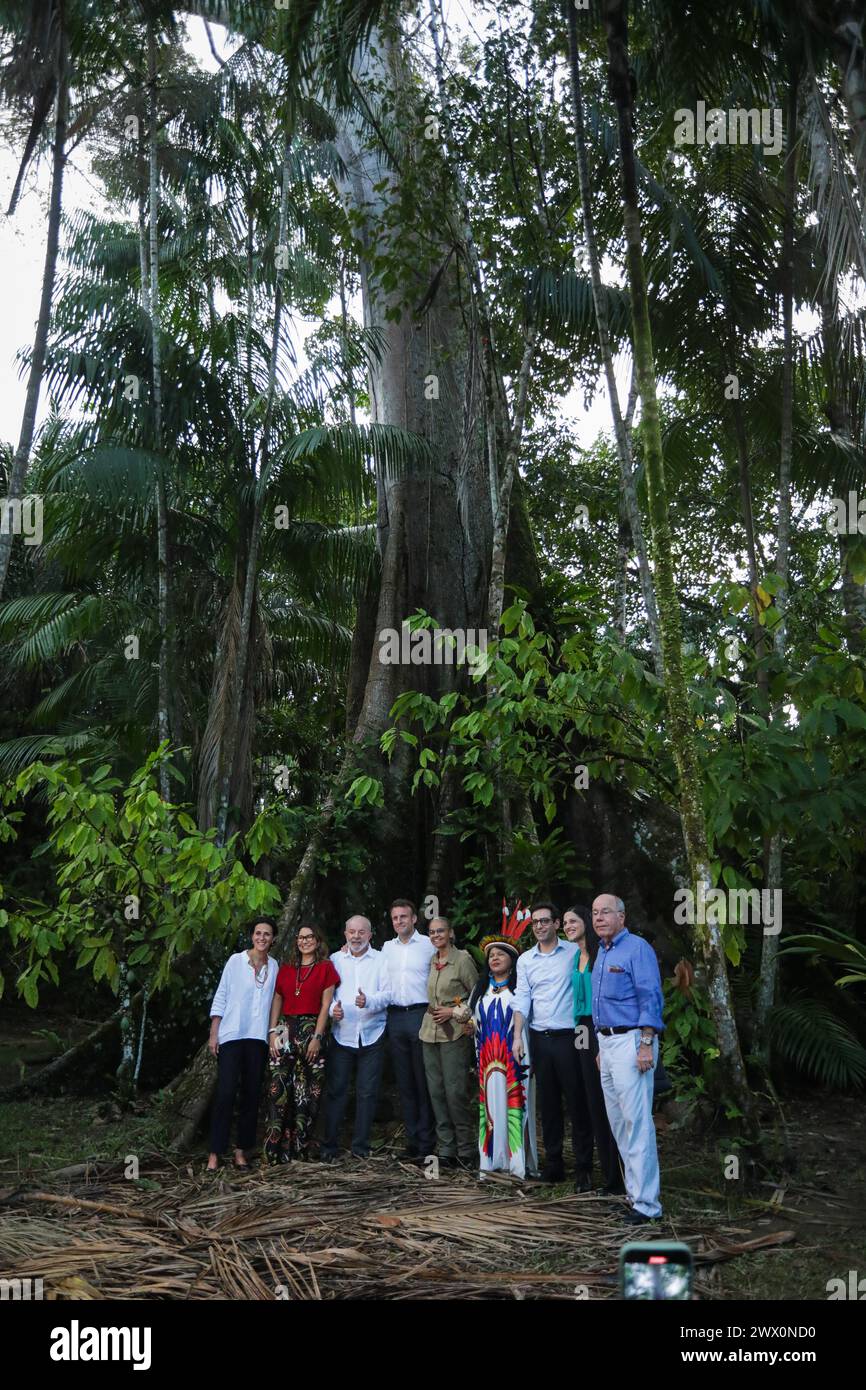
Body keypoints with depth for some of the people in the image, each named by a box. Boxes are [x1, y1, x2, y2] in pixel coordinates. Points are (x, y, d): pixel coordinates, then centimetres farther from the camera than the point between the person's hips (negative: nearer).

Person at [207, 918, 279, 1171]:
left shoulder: (274, 966, 8)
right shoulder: (236, 960, -1)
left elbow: (273, 1002, 12)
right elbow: (220, 997, 0)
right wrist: (213, 1034, -4)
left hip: (258, 1037, 3)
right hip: (232, 1035, -3)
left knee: (251, 1095, 6)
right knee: (225, 1093, -9)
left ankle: (241, 1150, 15)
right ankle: (215, 1153, -3)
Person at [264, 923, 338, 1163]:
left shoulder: (325, 968, 4)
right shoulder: (286, 970, 16)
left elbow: (325, 1005, -2)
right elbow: (277, 1002, 15)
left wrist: (317, 1037, -9)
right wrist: (273, 1032, 2)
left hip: (311, 1030, -3)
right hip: (286, 1031, 3)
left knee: (307, 1092, -3)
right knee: (279, 1089, -5)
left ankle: (299, 1148, 4)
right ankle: (275, 1149, -3)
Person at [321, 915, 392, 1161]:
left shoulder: (381, 961, 5)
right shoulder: (335, 960, 9)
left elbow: (388, 993, -4)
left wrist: (369, 1001, -23)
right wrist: (332, 1009, -15)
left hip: (371, 1036, 0)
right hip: (342, 1034, 0)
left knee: (367, 1092, 4)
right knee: (335, 1090, 0)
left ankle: (360, 1145, 14)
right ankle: (329, 1145, 9)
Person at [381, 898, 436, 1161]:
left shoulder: (428, 945, -2)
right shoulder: (387, 947, 13)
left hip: (421, 1014, -5)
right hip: (395, 1017, 5)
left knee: (423, 1082, -2)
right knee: (404, 1081, 9)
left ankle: (426, 1143, 3)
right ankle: (412, 1140, 16)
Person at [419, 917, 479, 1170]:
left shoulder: (462, 959, -5)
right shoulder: (431, 961, 13)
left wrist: (455, 1012, -9)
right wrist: (432, 1011, 12)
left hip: (454, 1033, -6)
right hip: (430, 1032, 6)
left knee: (455, 1092, -8)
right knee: (436, 1092, 6)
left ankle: (465, 1151, 2)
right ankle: (446, 1150, 12)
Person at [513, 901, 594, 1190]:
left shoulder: (574, 952, -1)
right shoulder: (525, 960, 9)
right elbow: (522, 999, 4)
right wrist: (518, 1035, -4)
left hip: (568, 1037, -4)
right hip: (540, 1038, 4)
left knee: (577, 1104, -1)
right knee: (548, 1104, 10)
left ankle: (584, 1168, 6)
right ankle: (553, 1163, 19)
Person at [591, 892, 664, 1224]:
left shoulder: (637, 949, -11)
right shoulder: (602, 953, 16)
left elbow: (651, 999, -16)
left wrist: (646, 1045, -22)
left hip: (630, 1040, -9)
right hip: (607, 1043, 9)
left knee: (637, 1122, -9)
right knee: (618, 1121, 13)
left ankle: (646, 1202, -6)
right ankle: (633, 1189, 21)